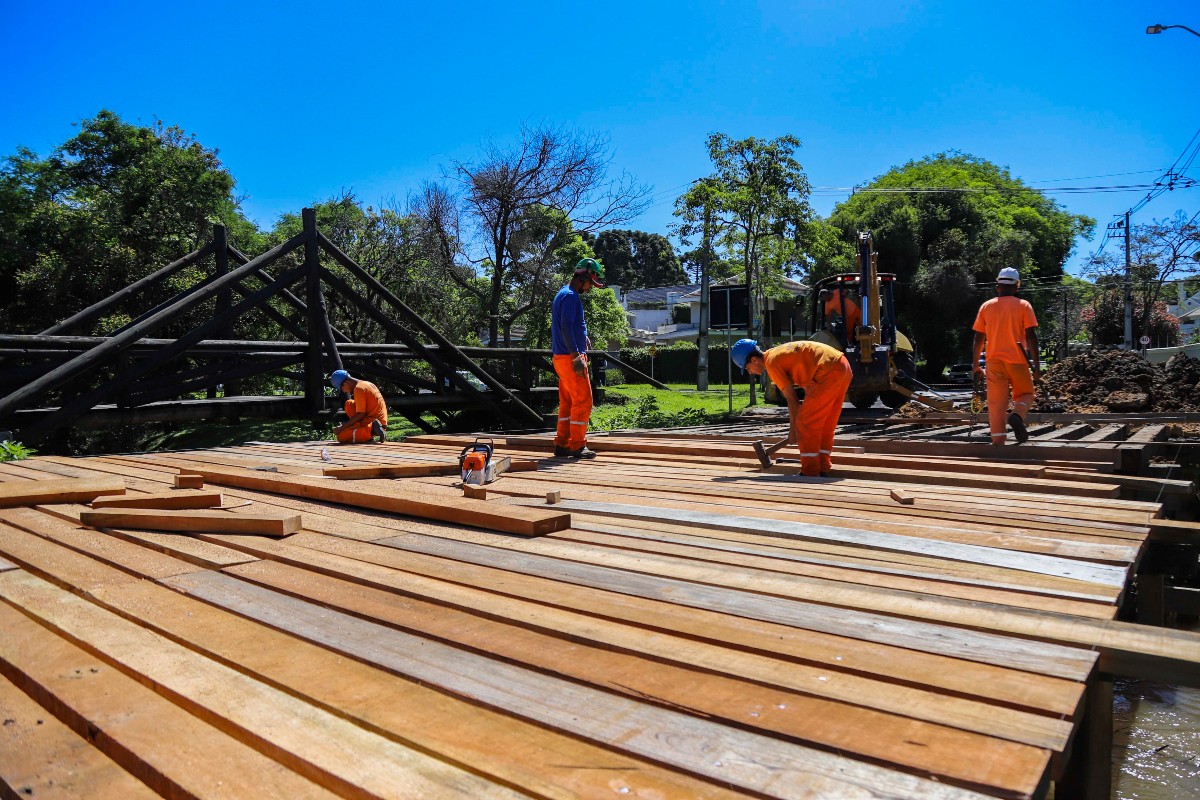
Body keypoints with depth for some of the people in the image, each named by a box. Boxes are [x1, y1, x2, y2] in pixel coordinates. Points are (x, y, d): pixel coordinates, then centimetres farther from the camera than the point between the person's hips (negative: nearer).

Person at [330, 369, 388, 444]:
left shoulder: (359, 388, -12)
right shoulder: (366, 384, 17)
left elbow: (360, 415, -16)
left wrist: (342, 427, -10)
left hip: (371, 422, -10)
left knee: (341, 437, -12)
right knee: (349, 404, 21)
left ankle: (371, 430, -18)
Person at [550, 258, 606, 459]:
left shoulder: (564, 294, 19)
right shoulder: (570, 296, -13)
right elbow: (566, 327, -22)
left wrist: (583, 337, 13)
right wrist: (577, 356, -23)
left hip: (564, 357, 10)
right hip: (570, 357, -10)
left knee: (567, 402, 12)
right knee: (583, 401, -6)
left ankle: (562, 445, 16)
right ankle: (577, 446, -2)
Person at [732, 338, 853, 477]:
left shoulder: (772, 362, -7)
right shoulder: (778, 353, 20)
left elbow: (792, 399, -6)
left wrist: (793, 430, 2)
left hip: (829, 371, -10)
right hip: (843, 366, 10)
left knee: (805, 422, -1)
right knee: (825, 422, 18)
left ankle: (810, 473, 3)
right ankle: (823, 468, 24)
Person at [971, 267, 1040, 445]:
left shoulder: (986, 306, 8)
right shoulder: (1023, 305, 2)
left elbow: (978, 339, 6)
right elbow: (1031, 336, -6)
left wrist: (976, 366, 11)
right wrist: (1036, 363, -4)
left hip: (994, 361, 2)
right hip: (1017, 360, -1)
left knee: (996, 403, 3)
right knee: (1025, 395, 15)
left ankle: (998, 441, -2)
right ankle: (1017, 416, -16)